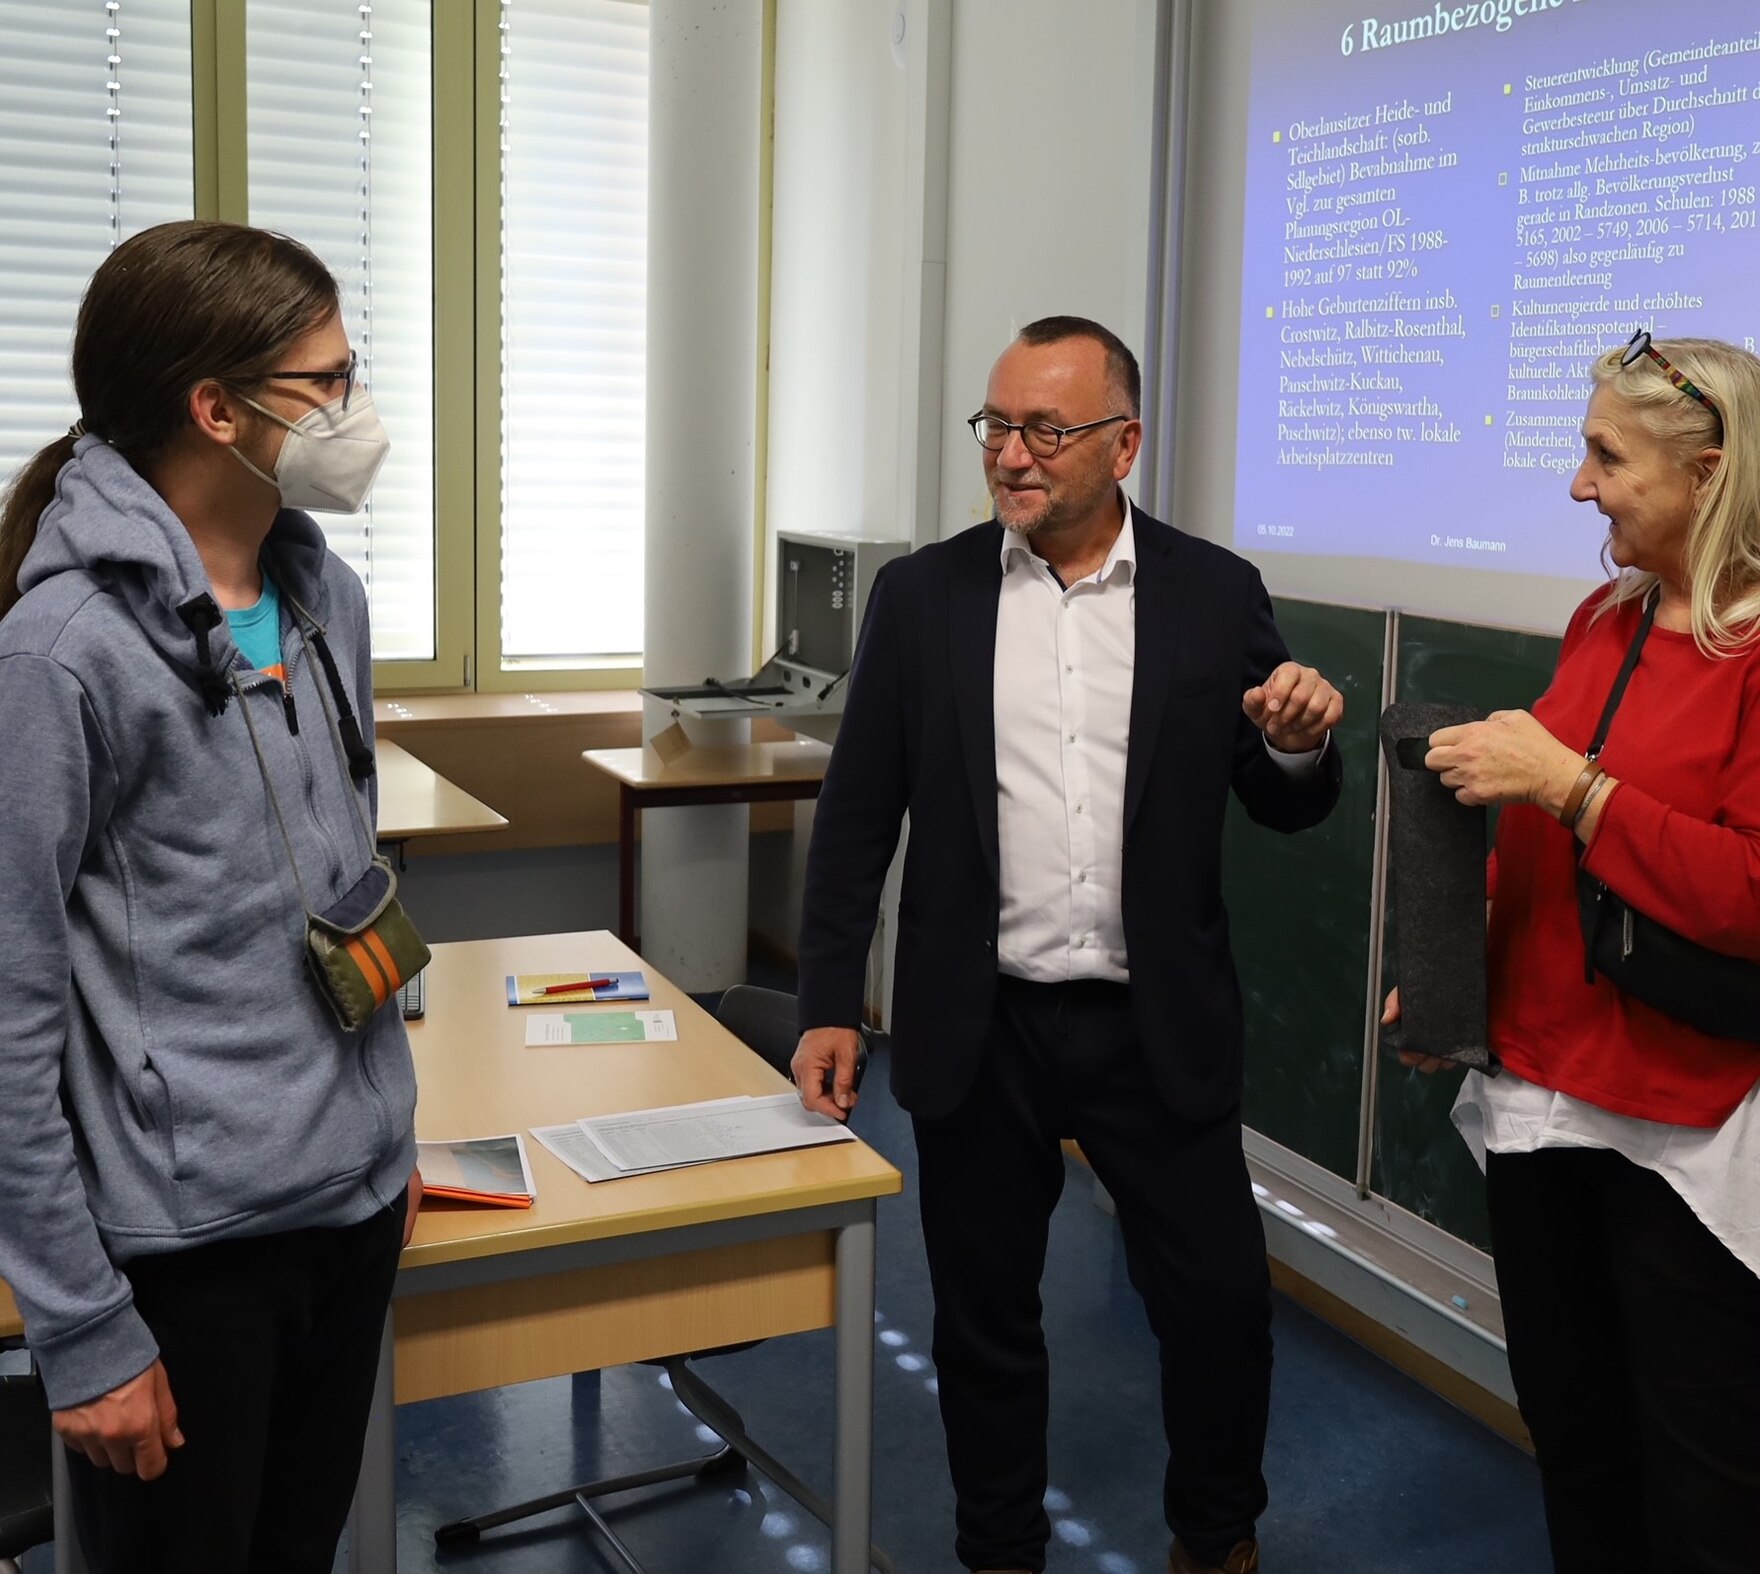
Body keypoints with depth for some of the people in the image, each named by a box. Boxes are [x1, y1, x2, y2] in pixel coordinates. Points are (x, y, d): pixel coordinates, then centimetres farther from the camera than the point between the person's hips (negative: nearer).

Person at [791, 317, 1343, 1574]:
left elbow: (1285, 811, 5)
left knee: (1220, 1304, 8)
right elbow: (859, 814, 2)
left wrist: (1303, 744, -18)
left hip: (1160, 1030, 0)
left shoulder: (1217, 594, -1)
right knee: (983, 1318, 13)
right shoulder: (922, 595, -1)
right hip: (979, 1032, 1)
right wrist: (830, 1006, -1)